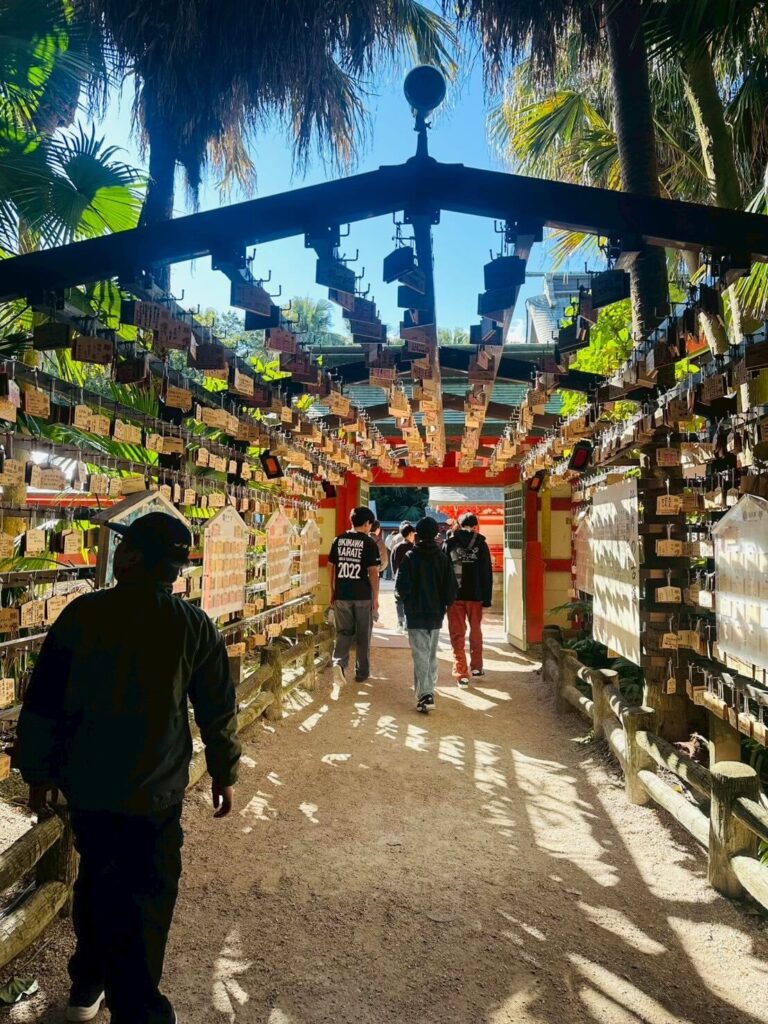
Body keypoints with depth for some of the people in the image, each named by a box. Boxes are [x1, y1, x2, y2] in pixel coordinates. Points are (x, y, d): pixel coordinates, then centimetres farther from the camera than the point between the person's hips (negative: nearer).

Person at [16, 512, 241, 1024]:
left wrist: (39, 771, 9)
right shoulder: (197, 627, -13)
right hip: (154, 790, -2)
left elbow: (43, 703, -5)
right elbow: (218, 711, -7)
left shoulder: (81, 614, -12)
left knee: (97, 878, 24)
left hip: (87, 781, 2)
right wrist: (225, 773, 8)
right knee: (147, 896, 14)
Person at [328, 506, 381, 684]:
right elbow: (373, 572, -10)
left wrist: (333, 593, 16)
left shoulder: (338, 540, 5)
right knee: (363, 635, 10)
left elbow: (332, 568, 8)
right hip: (363, 596, -3)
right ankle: (362, 672, 19)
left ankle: (339, 662, -11)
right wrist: (375, 598, -3)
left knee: (344, 632, 12)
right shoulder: (369, 543, -8)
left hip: (342, 595, 3)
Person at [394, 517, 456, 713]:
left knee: (421, 656, -3)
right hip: (436, 615, 4)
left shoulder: (410, 557, -8)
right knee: (432, 656, 17)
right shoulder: (442, 558, 1)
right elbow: (451, 588, -1)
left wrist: (408, 601, 7)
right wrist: (443, 606, 14)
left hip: (415, 615, -3)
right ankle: (429, 692, 24)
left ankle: (424, 695, -13)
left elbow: (401, 587, -13)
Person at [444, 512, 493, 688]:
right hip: (475, 595, 1)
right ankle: (476, 666, 29)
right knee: (476, 631, 19)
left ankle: (461, 674, 0)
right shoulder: (481, 544, 0)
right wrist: (487, 598, 3)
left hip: (454, 595, -1)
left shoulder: (450, 543, 0)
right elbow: (487, 572, -1)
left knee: (458, 635, 4)